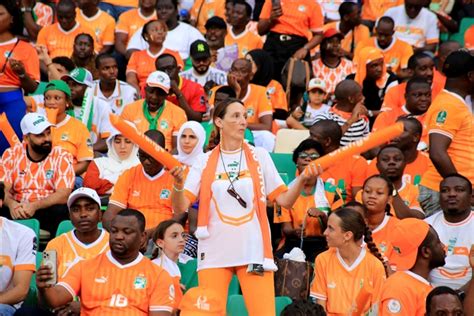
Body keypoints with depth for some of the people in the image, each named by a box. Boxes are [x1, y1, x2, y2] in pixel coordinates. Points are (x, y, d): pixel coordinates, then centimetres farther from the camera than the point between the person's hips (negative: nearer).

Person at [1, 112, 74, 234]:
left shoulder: (62, 157, -1)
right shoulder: (11, 155, 5)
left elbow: (63, 195, -12)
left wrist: (35, 206, -28)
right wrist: (11, 204, -26)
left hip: (49, 211, -1)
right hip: (18, 209, 1)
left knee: (61, 212, -34)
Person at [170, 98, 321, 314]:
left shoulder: (259, 156, 7)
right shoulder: (205, 162, 5)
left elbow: (284, 200, 5)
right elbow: (180, 208, 0)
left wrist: (302, 179, -13)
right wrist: (178, 183, -19)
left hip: (253, 250, 0)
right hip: (215, 252, 0)